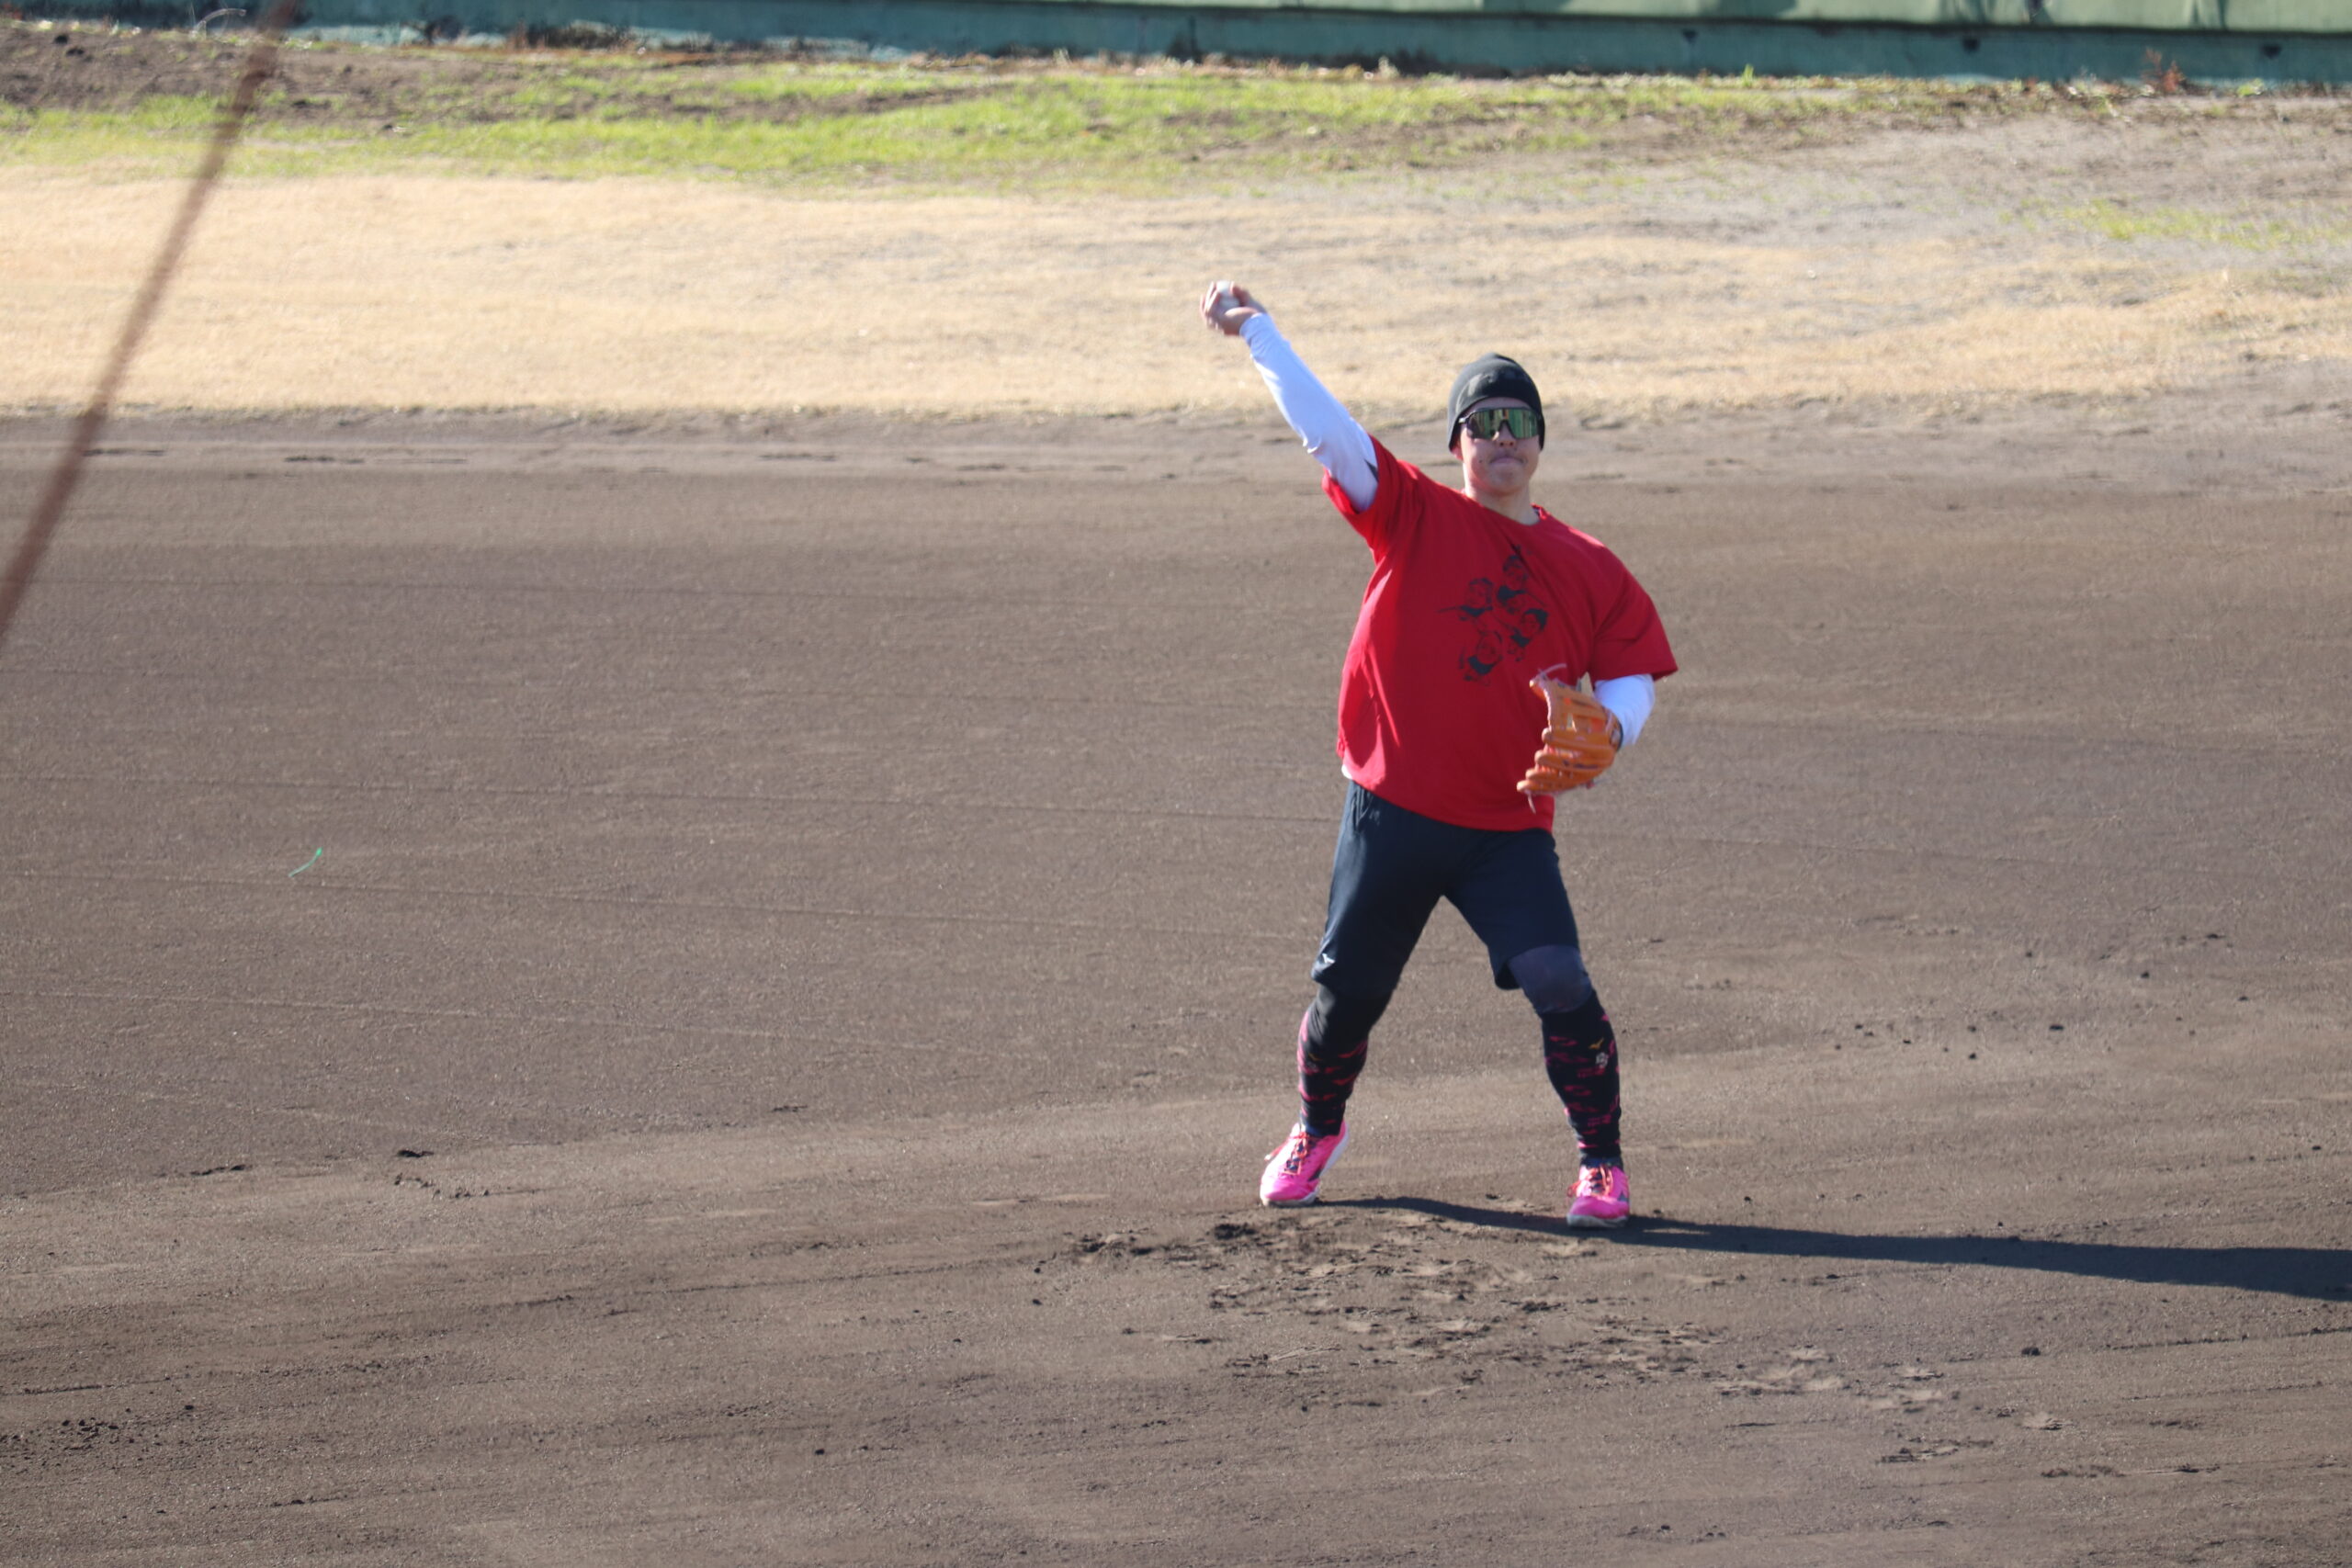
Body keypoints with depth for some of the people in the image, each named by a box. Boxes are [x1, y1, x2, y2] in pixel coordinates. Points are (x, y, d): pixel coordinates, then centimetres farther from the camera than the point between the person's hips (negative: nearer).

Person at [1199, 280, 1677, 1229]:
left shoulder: (1587, 571, 5)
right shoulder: (1416, 517, 0)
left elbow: (1633, 674, 7)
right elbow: (1324, 428, -5)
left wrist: (1607, 726, -15)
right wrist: (1255, 331, -11)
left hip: (1509, 829, 0)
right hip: (1392, 812, 0)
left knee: (1560, 987, -15)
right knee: (1347, 991, 11)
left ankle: (1601, 1162, 2)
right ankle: (1317, 1132, 39)